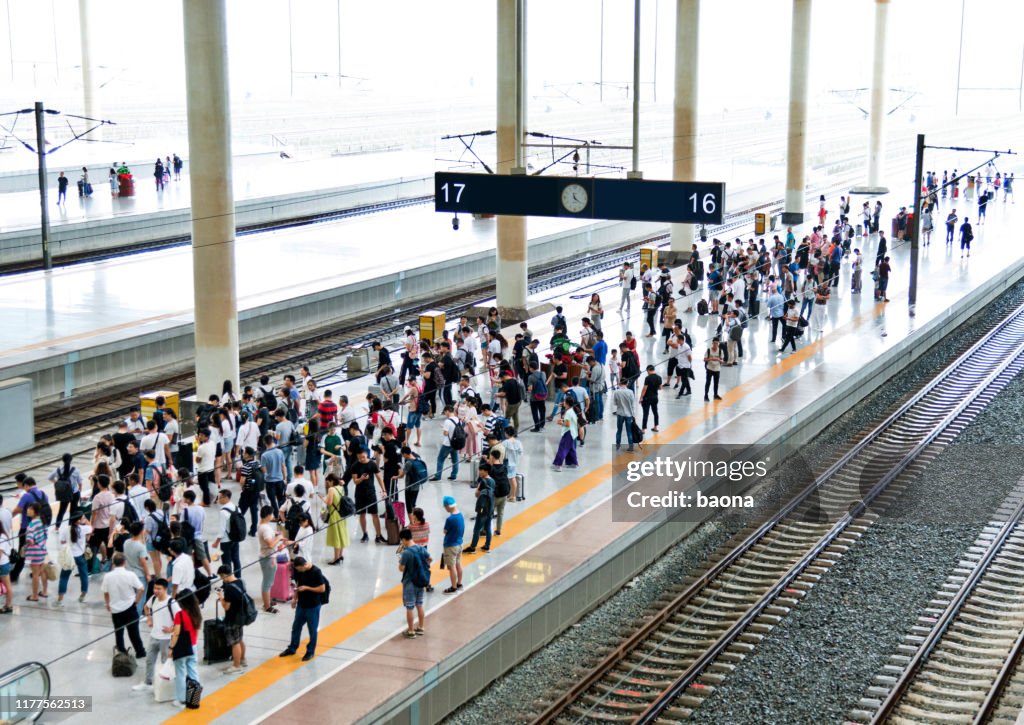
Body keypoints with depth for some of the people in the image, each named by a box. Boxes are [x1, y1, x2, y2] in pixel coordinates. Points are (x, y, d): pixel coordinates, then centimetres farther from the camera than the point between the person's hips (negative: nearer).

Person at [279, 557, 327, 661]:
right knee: (296, 627, 16)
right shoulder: (299, 571, -1)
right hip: (301, 604, 6)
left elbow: (322, 589, -17)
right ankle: (292, 648, 32)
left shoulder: (316, 572, -20)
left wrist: (306, 588, -21)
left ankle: (310, 652, 20)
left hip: (313, 606, -6)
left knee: (312, 629, 6)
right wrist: (294, 598, 7)